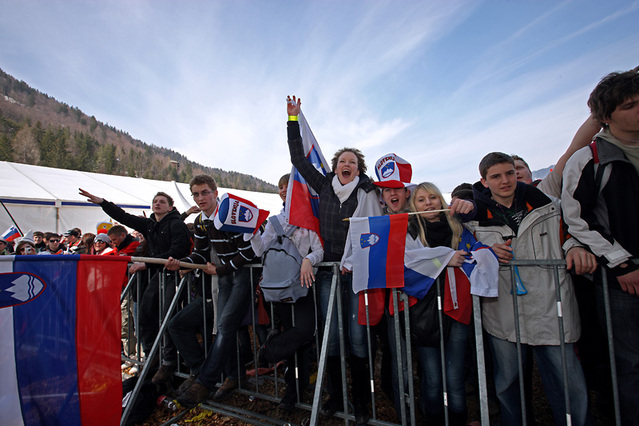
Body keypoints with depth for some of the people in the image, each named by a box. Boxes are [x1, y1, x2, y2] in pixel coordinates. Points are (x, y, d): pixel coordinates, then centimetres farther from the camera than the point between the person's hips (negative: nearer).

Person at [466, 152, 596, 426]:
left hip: (550, 309, 0)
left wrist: (576, 246, -5)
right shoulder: (474, 217, 0)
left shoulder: (547, 204, 3)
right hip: (504, 314, 0)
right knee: (506, 383, 14)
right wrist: (487, 253, -11)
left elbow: (569, 232, 16)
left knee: (569, 383, 6)